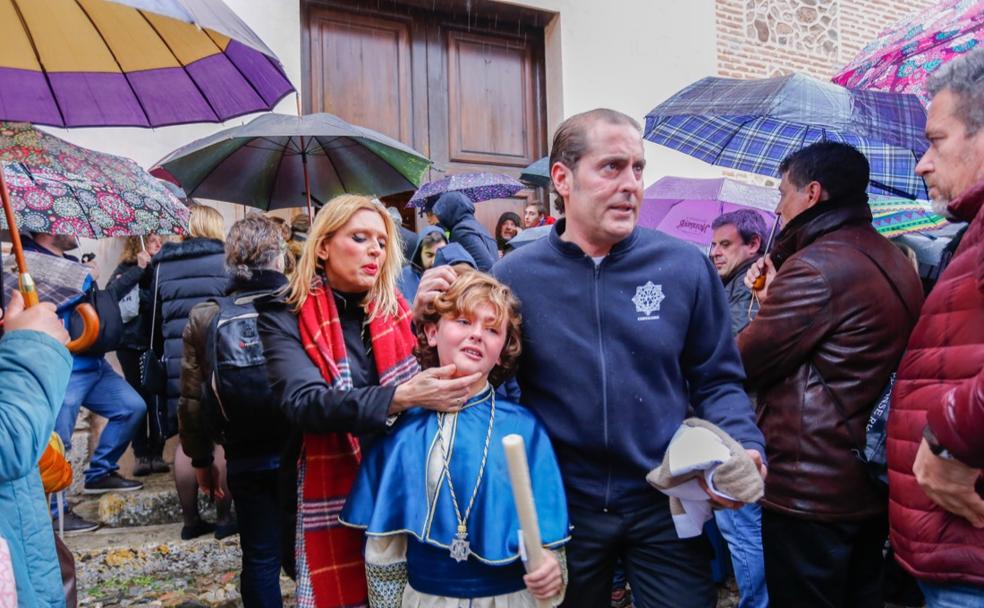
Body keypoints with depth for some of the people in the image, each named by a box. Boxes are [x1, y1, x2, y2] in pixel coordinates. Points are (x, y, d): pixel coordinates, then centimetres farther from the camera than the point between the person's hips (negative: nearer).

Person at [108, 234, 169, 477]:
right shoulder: (126, 269, 3)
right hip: (131, 343, -1)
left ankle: (156, 453, 8)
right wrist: (139, 269, -17)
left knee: (156, 398, 0)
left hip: (155, 344, 1)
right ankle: (141, 455, 11)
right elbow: (110, 292, -17)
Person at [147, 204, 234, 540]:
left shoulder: (161, 265, 11)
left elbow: (154, 317, 13)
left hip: (178, 363, 4)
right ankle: (223, 518, 10)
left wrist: (161, 354, 20)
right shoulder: (226, 259, -2)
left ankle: (191, 520, 17)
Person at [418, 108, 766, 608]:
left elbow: (715, 381, 3)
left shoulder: (686, 266, -6)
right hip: (560, 508, 1)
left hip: (665, 504, 0)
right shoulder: (515, 276, -8)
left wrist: (743, 448, -14)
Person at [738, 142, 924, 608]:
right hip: (872, 484, 9)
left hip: (810, 492, -9)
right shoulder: (896, 263, 12)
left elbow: (743, 363, -16)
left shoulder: (816, 265, -18)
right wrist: (776, 296, 7)